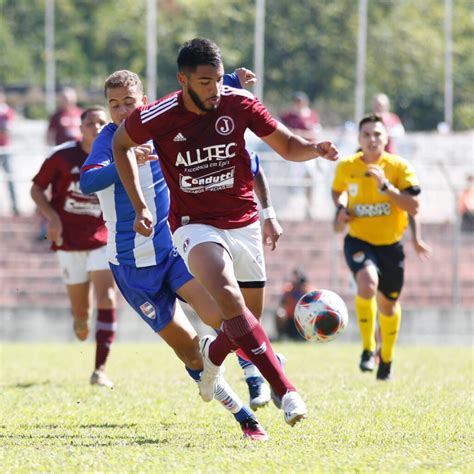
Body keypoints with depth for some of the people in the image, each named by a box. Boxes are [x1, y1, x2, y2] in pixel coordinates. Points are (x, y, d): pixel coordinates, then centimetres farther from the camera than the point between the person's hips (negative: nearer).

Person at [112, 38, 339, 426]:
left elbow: (286, 145, 2)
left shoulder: (238, 103, -9)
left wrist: (315, 148, -21)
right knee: (229, 298, -29)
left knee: (246, 319, 7)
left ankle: (214, 352, 45)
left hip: (243, 223, 3)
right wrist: (140, 206, 1)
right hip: (195, 225, -3)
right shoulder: (158, 117, -13)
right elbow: (121, 144, 7)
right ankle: (285, 391, -32)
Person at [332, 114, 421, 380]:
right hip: (359, 241, -1)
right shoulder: (346, 167, -4)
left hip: (391, 244, 1)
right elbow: (337, 191, 19)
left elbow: (414, 207, -18)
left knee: (388, 304, 14)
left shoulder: (400, 167, -11)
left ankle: (386, 359, 42)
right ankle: (368, 349, -14)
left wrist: (385, 186, -27)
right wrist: (341, 210, -2)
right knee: (367, 283, -32)